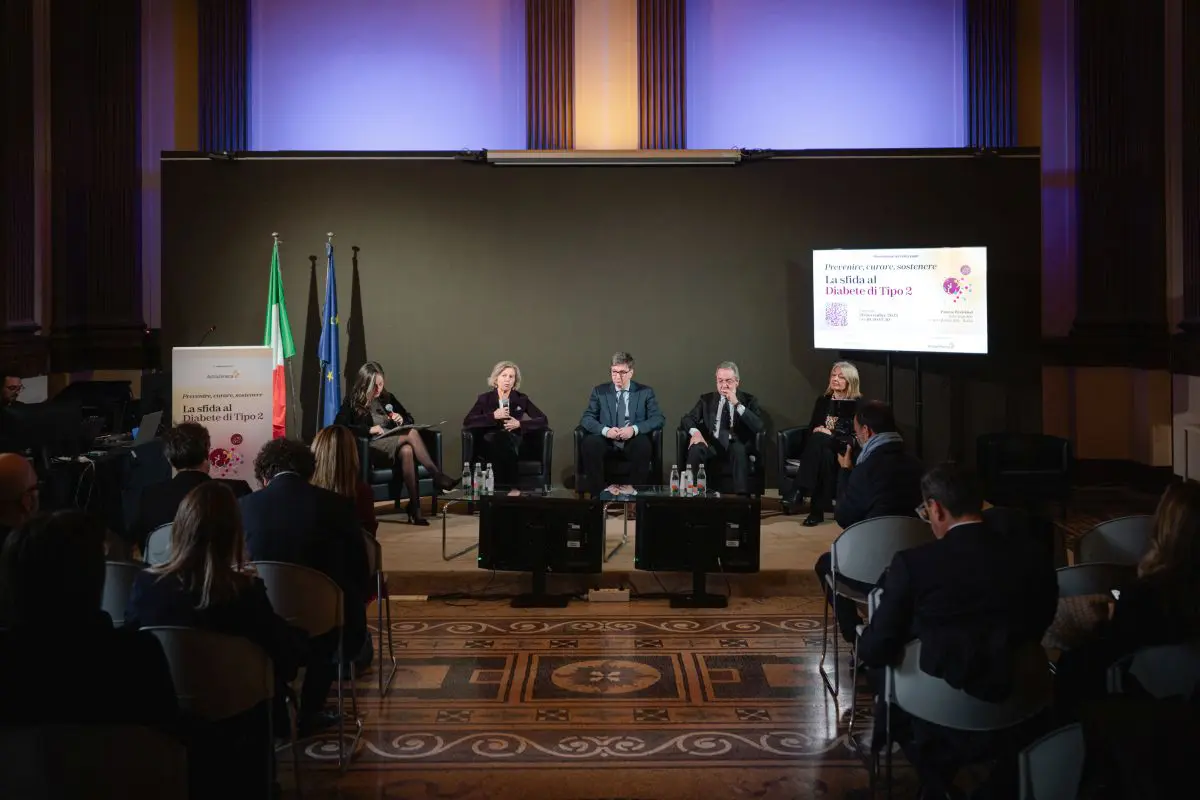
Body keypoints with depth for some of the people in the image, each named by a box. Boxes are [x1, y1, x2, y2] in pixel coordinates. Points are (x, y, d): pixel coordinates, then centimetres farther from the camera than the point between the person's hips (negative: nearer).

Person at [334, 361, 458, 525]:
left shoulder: (387, 398, 18)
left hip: (394, 447, 4)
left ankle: (415, 506, -41)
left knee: (407, 451, -36)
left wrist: (401, 420, 2)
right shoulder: (352, 401, 4)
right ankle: (438, 476, -31)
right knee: (411, 433, -28)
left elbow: (410, 419, 27)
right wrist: (369, 430, -18)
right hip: (370, 448, -4)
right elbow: (339, 426, -10)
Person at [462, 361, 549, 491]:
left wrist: (520, 424, -8)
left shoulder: (522, 399, 11)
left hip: (513, 444, 0)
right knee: (499, 438, -37)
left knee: (504, 439, -37)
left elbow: (544, 421, 7)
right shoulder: (484, 399, 10)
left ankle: (509, 487, -37)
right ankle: (510, 487, -39)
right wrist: (493, 416, -13)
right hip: (489, 444, 0)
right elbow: (467, 422, -3)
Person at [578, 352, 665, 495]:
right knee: (589, 443, -31)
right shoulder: (599, 391, 11)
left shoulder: (645, 392, 8)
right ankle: (598, 492, -23)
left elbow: (658, 418, -2)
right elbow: (587, 419, 2)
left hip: (633, 443, -1)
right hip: (607, 443, 1)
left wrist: (634, 429, -20)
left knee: (643, 444, -35)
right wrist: (605, 430, -19)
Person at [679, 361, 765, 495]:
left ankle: (742, 494, -40)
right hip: (712, 445, 2)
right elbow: (687, 419, 8)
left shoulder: (749, 400, 8)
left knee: (738, 449, -37)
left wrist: (737, 404, -16)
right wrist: (695, 431, -16)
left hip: (738, 447, -2)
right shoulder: (706, 399, 15)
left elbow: (759, 426, -7)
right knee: (695, 449, -31)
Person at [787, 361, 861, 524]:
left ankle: (798, 493, -42)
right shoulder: (823, 401, 18)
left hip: (844, 451, -4)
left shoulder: (858, 404, 3)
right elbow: (811, 428, 15)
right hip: (821, 449, 4)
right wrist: (817, 430, -9)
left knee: (819, 440, -36)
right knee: (825, 456, -36)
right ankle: (817, 510, -44)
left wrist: (830, 435, -17)